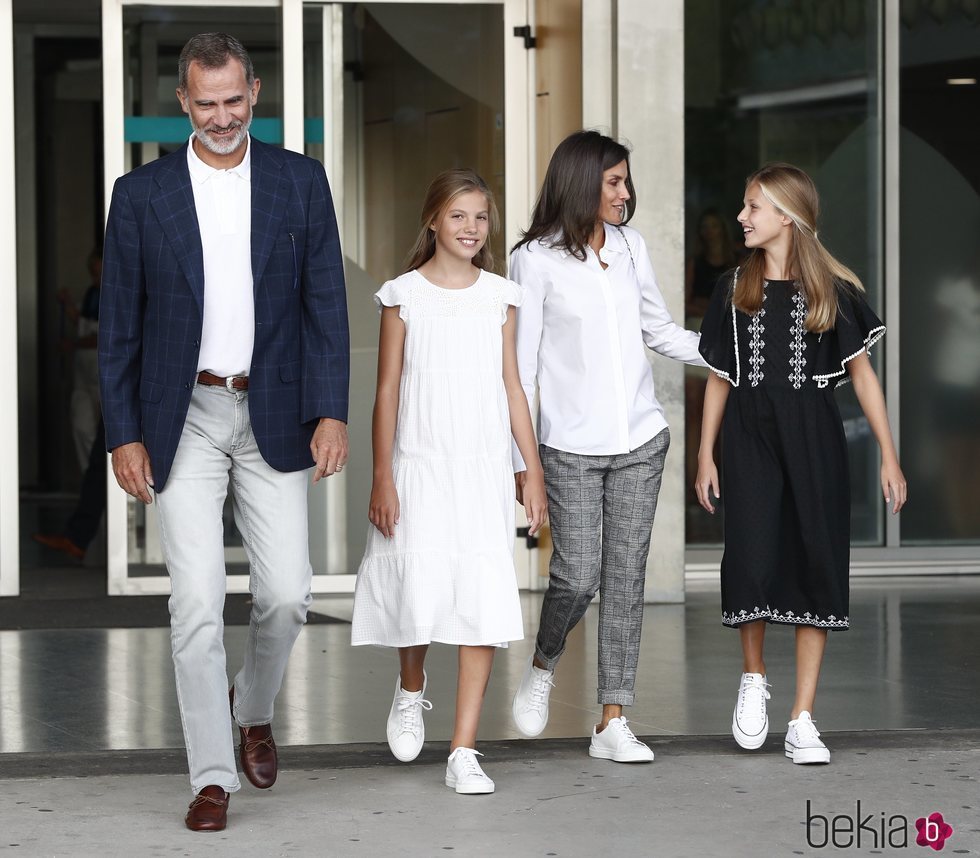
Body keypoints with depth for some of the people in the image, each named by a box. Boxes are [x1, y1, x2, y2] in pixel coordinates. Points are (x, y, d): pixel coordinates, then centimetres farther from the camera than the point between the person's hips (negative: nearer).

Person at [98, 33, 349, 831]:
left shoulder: (300, 181, 3)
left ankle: (254, 706, 33)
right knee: (197, 603, -4)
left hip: (273, 418, 1)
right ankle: (213, 775, 4)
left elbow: (326, 302, 2)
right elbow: (120, 323, 3)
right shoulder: (141, 193, 0)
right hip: (184, 420, -1)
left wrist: (331, 412, -6)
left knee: (286, 593, 2)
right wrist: (123, 433, -2)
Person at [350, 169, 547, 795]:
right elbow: (388, 390, 1)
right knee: (420, 595, -7)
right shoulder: (404, 296, 1)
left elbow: (512, 387, 10)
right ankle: (411, 692, 28)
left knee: (485, 604, -6)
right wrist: (382, 478, -3)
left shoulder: (499, 297, 7)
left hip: (485, 470, 2)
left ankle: (464, 751, -2)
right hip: (420, 467, -2)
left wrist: (534, 471, 6)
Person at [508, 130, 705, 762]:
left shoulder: (631, 247, 10)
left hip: (640, 440, 4)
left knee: (626, 575, 3)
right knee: (578, 575, -8)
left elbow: (660, 331, 19)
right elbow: (522, 364, -4)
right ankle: (544, 665, 25)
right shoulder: (537, 260, -5)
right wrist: (520, 458, -6)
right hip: (571, 446, -4)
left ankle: (613, 721, 7)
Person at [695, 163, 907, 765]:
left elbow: (863, 374, 2)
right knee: (751, 561, -11)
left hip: (813, 441, -1)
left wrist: (890, 459, -2)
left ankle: (803, 721, 3)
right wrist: (706, 455, 9)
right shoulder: (735, 291, 8)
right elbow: (719, 378, 13)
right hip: (750, 439, 1)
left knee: (815, 566, -2)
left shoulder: (834, 291, 1)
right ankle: (754, 677, 18)